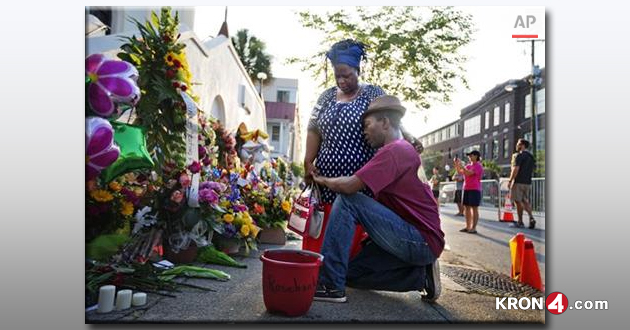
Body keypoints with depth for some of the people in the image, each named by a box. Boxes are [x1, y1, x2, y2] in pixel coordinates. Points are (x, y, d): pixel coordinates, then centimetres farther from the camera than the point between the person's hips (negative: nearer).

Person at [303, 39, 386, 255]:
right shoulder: (327, 96, 14)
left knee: (351, 242, -1)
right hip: (326, 181, 4)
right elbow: (314, 131, 14)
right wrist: (308, 163, 3)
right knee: (317, 241, 7)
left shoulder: (373, 94, 3)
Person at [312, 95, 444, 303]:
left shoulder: (395, 150, -14)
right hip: (416, 241, 10)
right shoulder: (403, 149, 21)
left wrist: (323, 180, -3)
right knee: (351, 272, 10)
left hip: (423, 241, -10)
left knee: (347, 200, -17)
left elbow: (349, 186, -22)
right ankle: (421, 275, 8)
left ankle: (330, 285, -17)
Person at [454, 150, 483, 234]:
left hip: (474, 189, -8)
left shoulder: (478, 166, -8)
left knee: (474, 208, -5)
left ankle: (474, 228, -3)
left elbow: (469, 173, -20)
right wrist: (456, 165, 1)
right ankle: (468, 227, 15)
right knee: (466, 207, 9)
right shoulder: (468, 165, 16)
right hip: (466, 189, 8)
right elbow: (460, 172, 13)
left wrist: (461, 165, -19)